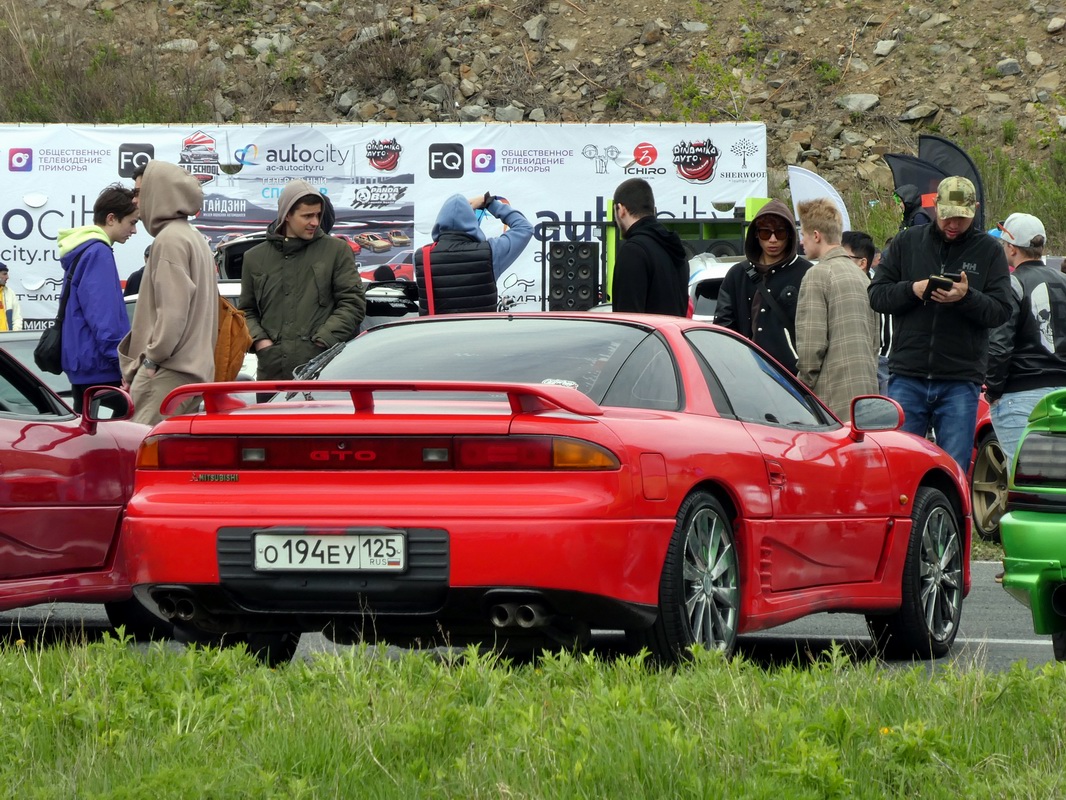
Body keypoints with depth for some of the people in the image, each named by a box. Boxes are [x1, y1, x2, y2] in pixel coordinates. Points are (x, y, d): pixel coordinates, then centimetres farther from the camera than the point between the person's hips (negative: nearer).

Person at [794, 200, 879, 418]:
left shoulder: (818, 275, -8)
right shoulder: (860, 275, 19)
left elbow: (812, 343, -14)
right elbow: (876, 340, 21)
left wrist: (805, 386, -5)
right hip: (866, 391, 8)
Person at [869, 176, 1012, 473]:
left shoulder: (989, 251, 6)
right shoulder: (906, 243, 9)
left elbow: (1001, 311, -1)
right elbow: (876, 295, 6)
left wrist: (967, 298, -20)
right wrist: (912, 290, -13)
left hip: (961, 380, -1)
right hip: (908, 377, 1)